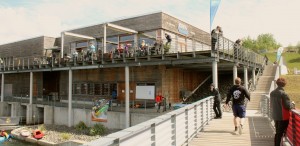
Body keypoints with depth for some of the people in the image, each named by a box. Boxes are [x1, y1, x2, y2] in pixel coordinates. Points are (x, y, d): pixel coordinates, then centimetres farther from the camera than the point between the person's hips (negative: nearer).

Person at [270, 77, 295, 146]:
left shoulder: (272, 93, 3)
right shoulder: (283, 94, -18)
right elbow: (288, 106, -18)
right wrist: (292, 104, 1)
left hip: (275, 116, 7)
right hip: (283, 117, -7)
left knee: (277, 132, 18)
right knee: (280, 133, 3)